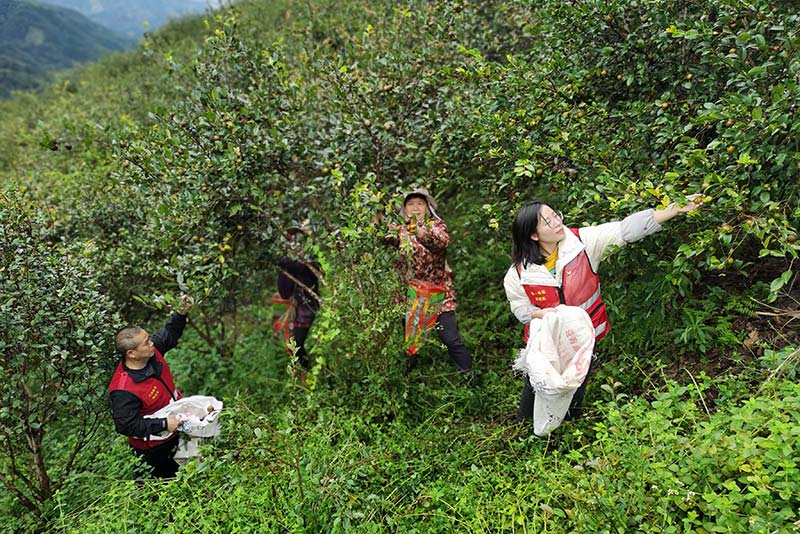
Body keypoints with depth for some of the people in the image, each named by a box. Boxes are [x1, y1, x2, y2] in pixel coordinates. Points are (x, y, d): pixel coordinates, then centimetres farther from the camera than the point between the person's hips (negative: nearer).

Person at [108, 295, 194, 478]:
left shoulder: (152, 351, -15)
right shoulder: (123, 391, -36)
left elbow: (169, 334, 3)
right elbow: (126, 425, -31)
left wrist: (181, 313, -13)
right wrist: (163, 424, -30)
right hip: (153, 448, -7)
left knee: (176, 475, 29)